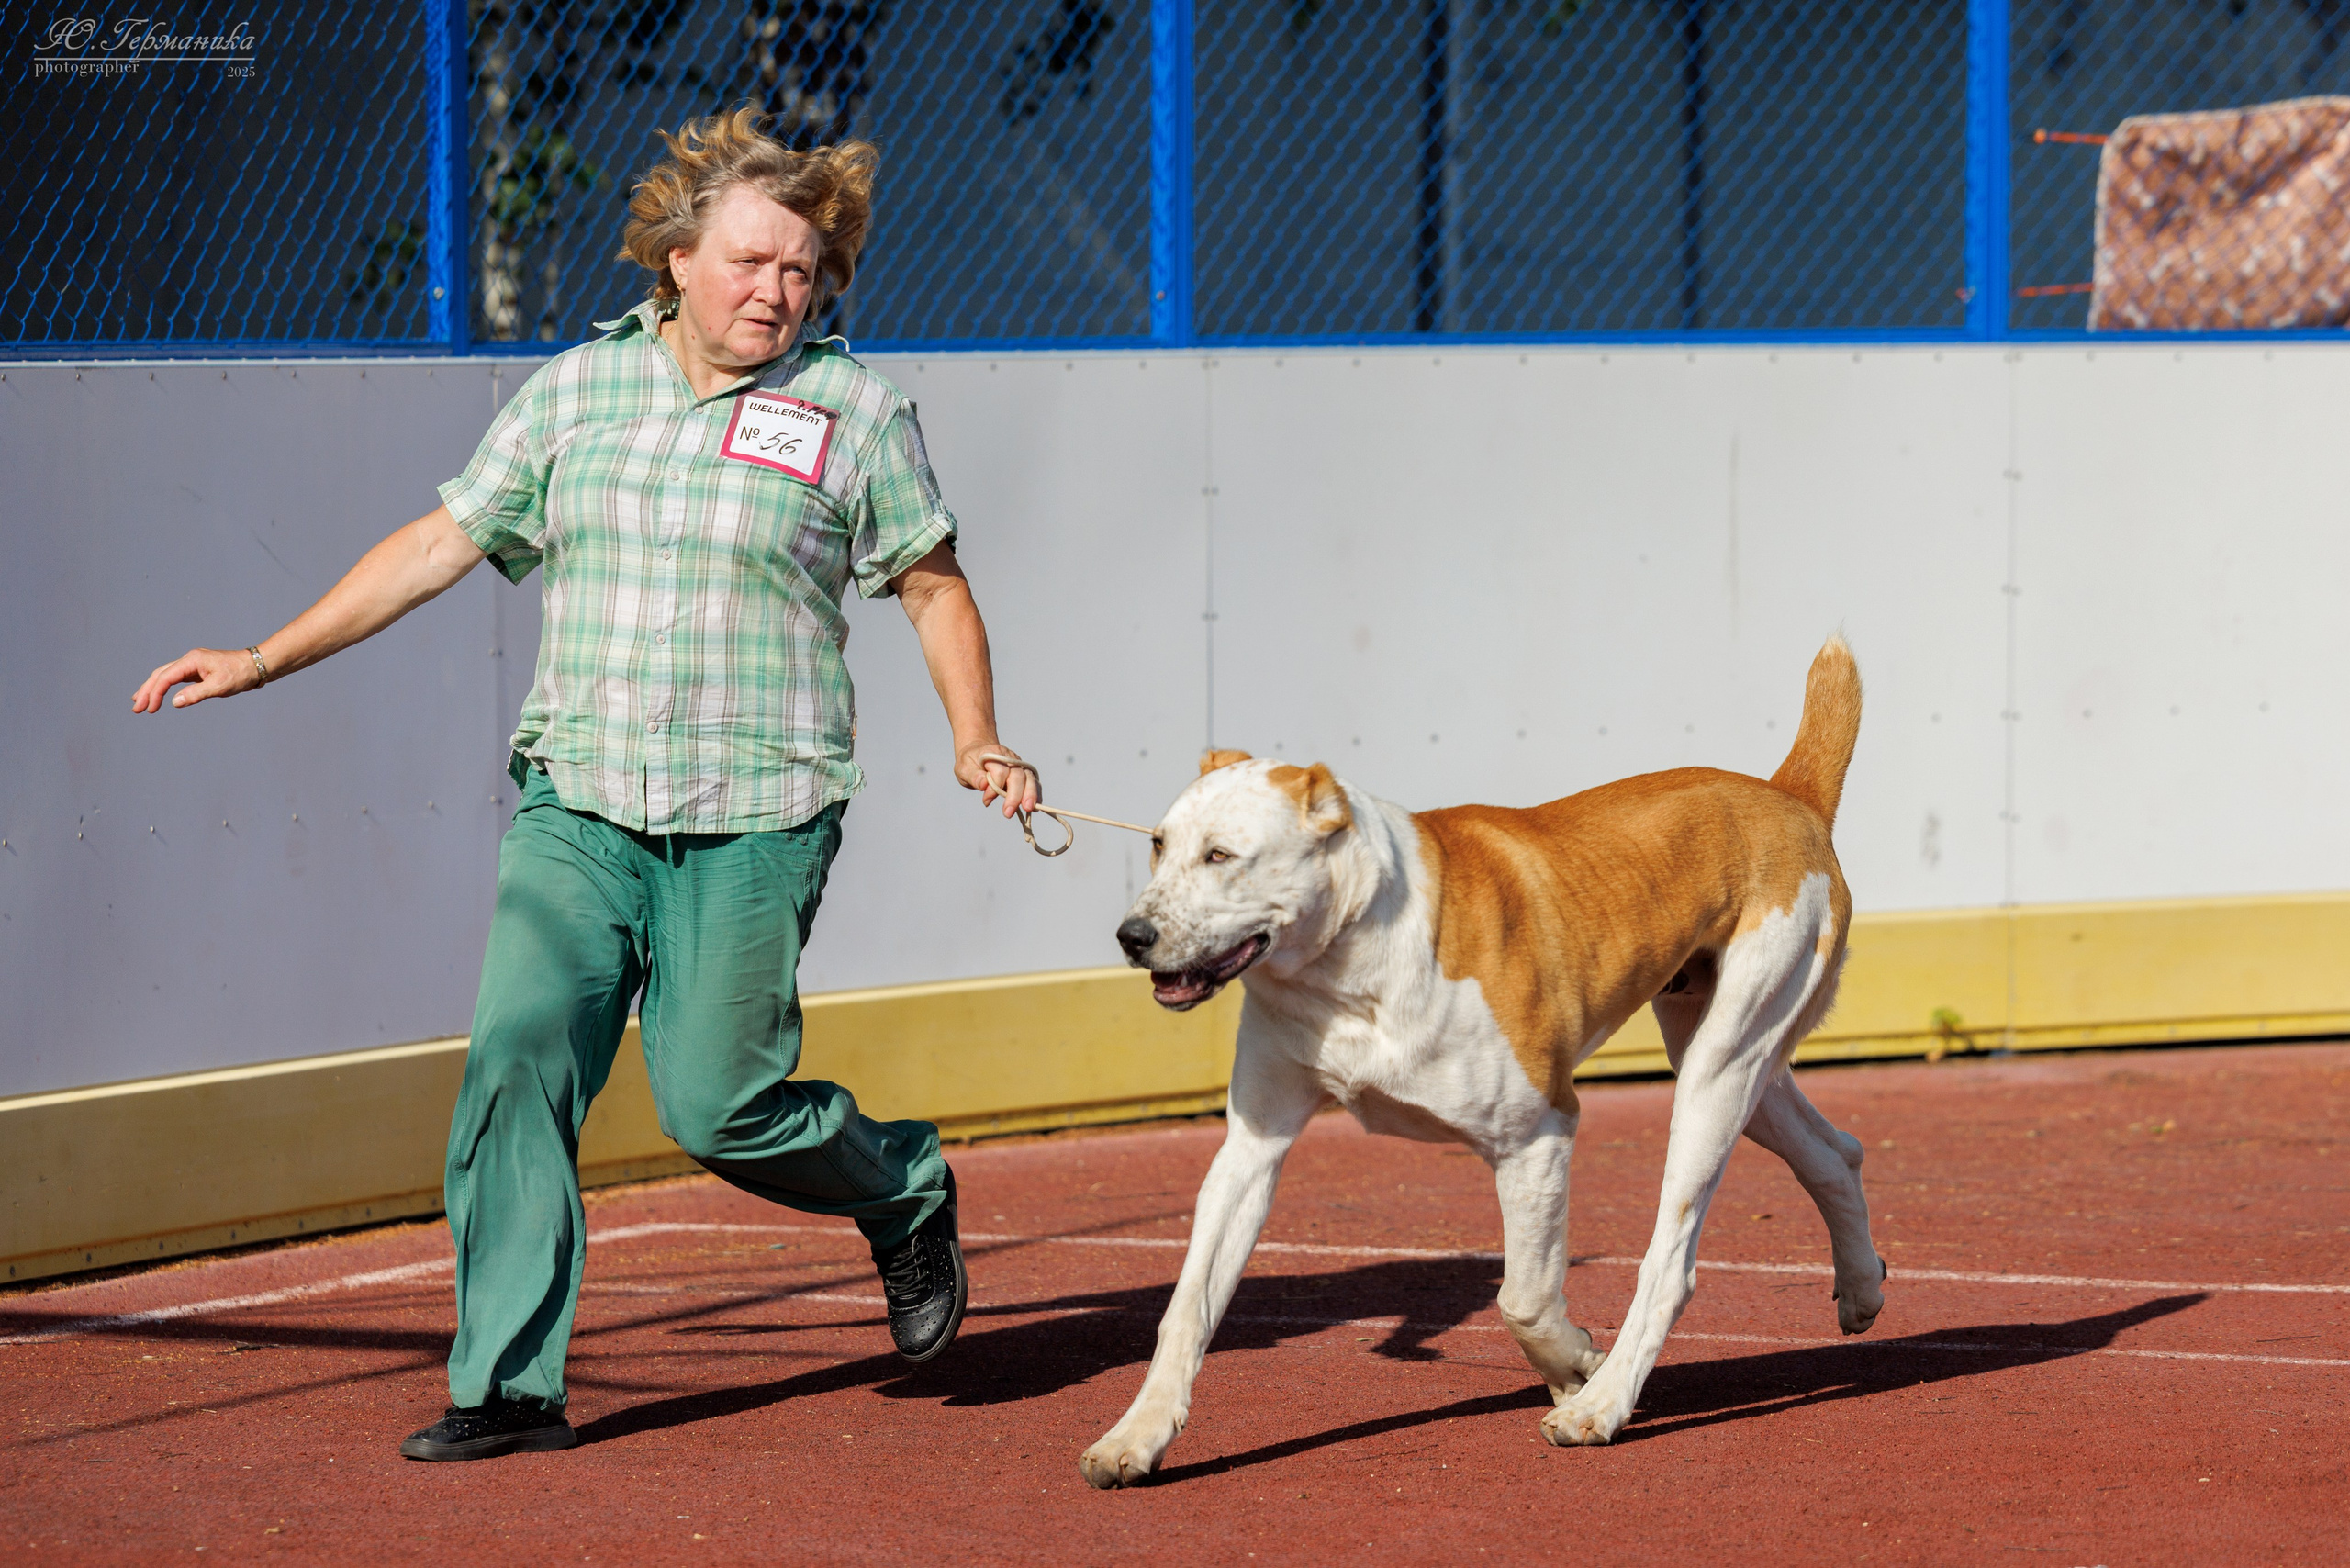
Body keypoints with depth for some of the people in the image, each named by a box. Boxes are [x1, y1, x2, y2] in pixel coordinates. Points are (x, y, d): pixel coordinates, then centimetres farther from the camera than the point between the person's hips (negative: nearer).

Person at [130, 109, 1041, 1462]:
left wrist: (980, 743, -5)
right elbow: (441, 545, 12)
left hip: (754, 825, -3)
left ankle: (905, 1191, 26)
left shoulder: (855, 412, 1)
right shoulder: (577, 390, 8)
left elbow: (934, 586, 9)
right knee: (519, 1056, -13)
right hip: (578, 804, 3)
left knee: (719, 1105, -6)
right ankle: (510, 1387, -8)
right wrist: (261, 662, 10)